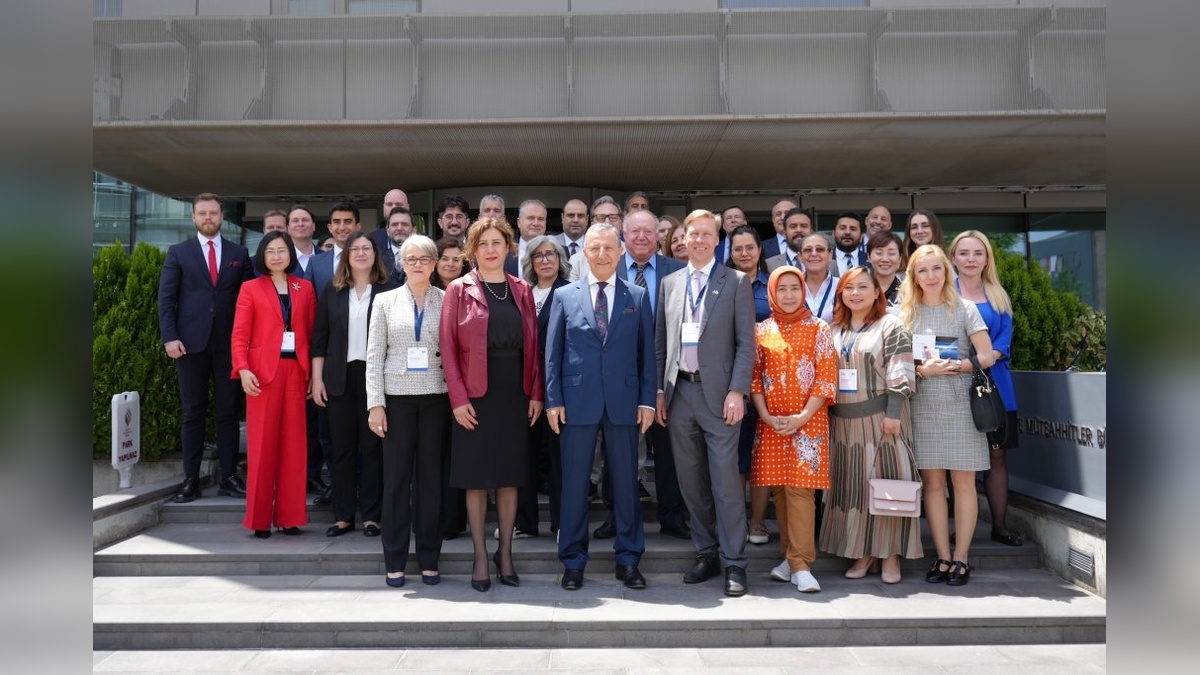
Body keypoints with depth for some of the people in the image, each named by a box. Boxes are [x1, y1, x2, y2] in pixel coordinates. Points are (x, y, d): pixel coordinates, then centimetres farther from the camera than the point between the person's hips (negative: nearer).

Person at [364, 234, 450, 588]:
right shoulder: (386, 301, 6)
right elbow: (374, 355, 3)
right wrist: (375, 404, -4)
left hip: (436, 398, 0)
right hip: (398, 398, 0)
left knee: (431, 476, 4)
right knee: (396, 477, 4)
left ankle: (429, 558, 16)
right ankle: (395, 560, 15)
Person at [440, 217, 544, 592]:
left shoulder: (522, 290, 8)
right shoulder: (459, 290, 0)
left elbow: (533, 345, 7)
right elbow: (448, 347, -4)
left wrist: (536, 393, -1)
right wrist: (458, 399, -11)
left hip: (515, 394, 3)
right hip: (475, 395, -3)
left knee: (510, 475, 9)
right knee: (476, 478, 4)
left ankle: (505, 552, 23)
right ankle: (481, 556, 16)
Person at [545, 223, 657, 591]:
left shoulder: (638, 296, 7)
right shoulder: (565, 296, 6)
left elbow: (647, 352, 6)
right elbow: (552, 353, 5)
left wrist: (647, 399, -1)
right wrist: (553, 400, -3)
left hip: (624, 402, 1)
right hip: (577, 402, 0)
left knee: (626, 482, 8)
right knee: (574, 483, 5)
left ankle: (628, 560, 20)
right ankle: (573, 561, 18)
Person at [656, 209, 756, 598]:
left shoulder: (736, 282, 2)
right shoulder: (669, 283, 13)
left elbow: (746, 342, -3)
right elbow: (660, 342, 14)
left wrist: (737, 391, -12)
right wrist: (659, 391, 8)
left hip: (717, 394, -4)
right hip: (679, 393, 4)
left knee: (725, 482, -4)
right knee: (691, 482, 10)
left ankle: (734, 564, 6)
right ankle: (707, 554, 23)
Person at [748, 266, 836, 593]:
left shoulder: (818, 329, 2)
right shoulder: (761, 330, 9)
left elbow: (827, 376, -3)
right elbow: (754, 377, 6)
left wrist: (803, 417, -12)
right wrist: (767, 416, -7)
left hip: (808, 422, -3)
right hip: (771, 424, 3)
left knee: (800, 488, -9)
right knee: (779, 489, 6)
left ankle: (801, 565, -6)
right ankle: (789, 556, 17)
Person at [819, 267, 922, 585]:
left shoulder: (891, 325, -1)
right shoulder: (834, 329, 14)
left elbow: (900, 374, -8)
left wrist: (893, 413, -15)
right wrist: (826, 415, 12)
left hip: (880, 419, -5)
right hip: (843, 422, 5)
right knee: (850, 485, 5)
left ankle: (890, 554, 8)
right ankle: (862, 553, 15)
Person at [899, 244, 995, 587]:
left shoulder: (965, 309, 2)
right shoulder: (906, 313, 8)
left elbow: (986, 357, -3)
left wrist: (950, 365, -14)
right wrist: (923, 370, -12)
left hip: (960, 406, -2)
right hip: (923, 407, 2)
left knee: (963, 482, 1)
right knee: (932, 482, 3)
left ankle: (961, 558, 9)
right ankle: (943, 557, 11)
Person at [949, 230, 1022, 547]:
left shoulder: (999, 296, 13)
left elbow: (1006, 334, 3)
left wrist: (992, 354, -17)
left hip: (993, 382, 3)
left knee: (996, 453, 4)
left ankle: (1000, 525, 12)